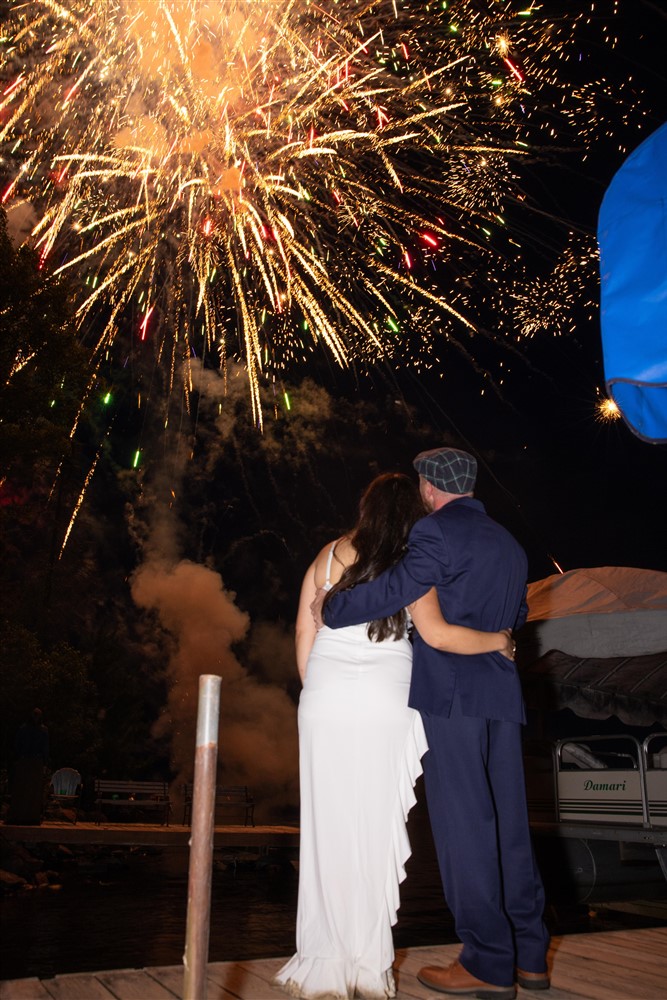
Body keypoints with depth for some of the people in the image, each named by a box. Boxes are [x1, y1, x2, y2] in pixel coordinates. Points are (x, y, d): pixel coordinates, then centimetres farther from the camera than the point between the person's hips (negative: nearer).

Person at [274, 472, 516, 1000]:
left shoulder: (329, 555, 8)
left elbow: (304, 631, 9)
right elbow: (437, 634, -11)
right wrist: (497, 640, 4)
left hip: (326, 700, 2)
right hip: (384, 704, -2)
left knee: (328, 826, 6)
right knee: (375, 827, 5)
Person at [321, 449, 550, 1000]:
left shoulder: (438, 530, -7)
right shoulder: (510, 545, 18)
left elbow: (398, 588, -19)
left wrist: (331, 608, -7)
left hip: (450, 694, -8)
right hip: (502, 696, 8)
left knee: (463, 826, -2)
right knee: (507, 825, 12)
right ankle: (529, 954, 19)